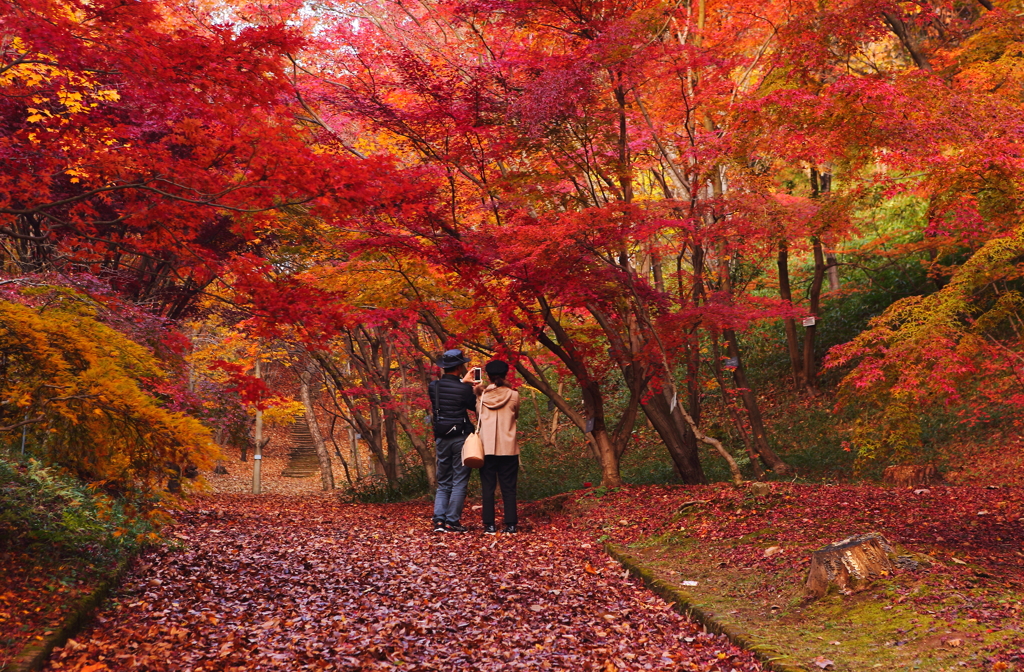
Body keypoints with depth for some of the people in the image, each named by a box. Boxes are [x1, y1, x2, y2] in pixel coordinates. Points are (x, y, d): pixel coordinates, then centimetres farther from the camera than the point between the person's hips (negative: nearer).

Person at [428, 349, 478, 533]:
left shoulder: (433, 386, 1)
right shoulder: (464, 389, -14)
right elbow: (476, 406, 1)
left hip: (442, 439, 5)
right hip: (461, 438, -5)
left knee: (443, 483, 13)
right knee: (459, 483, 3)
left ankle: (439, 520, 3)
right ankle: (452, 521, 0)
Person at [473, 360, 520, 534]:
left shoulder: (482, 396, 0)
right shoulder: (513, 395, -2)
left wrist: (478, 393, 11)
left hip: (487, 448, 0)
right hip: (508, 448, 0)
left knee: (488, 487, 5)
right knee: (509, 488, 5)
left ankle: (489, 525, 2)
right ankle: (511, 524, 2)